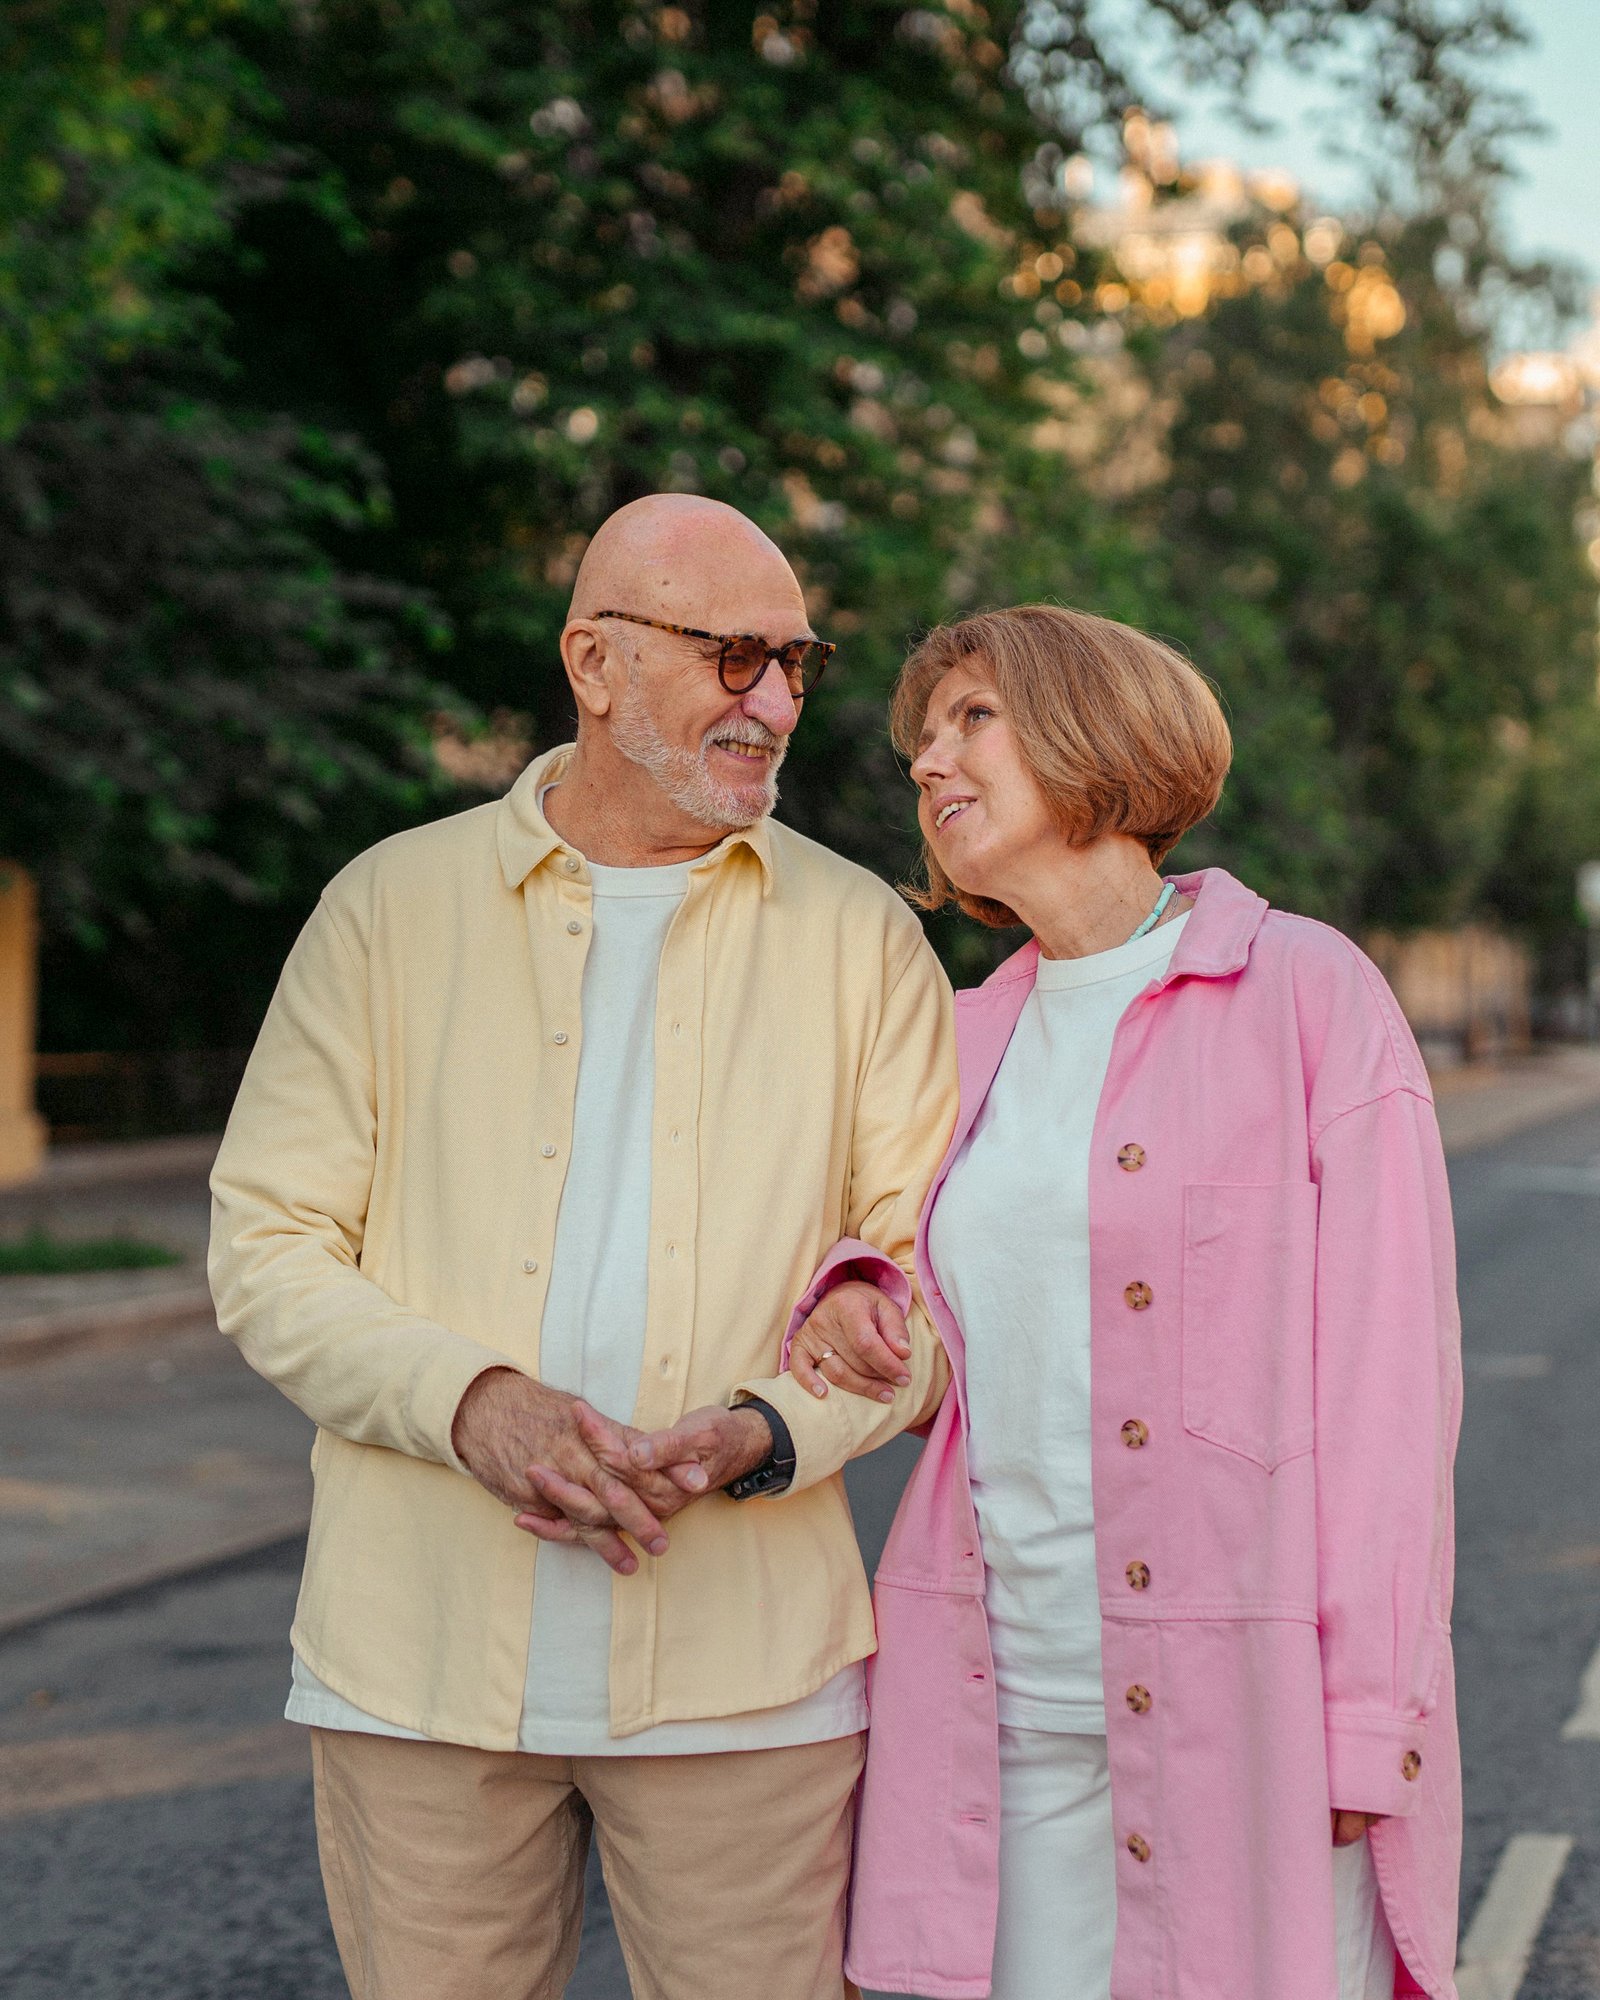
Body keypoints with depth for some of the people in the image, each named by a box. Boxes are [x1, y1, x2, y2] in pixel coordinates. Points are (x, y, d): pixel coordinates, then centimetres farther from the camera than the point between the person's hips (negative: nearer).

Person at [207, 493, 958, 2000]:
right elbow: (265, 1252, 2)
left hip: (743, 1671, 0)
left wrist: (760, 1437, -14)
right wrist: (473, 1402, -16)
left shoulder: (858, 934, 7)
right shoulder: (393, 905, 6)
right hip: (420, 1663, 0)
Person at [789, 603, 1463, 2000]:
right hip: (1001, 1705, 5)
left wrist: (1367, 1735, -12)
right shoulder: (968, 1039, 13)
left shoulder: (1310, 996, -4)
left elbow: (1389, 1366, -7)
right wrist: (844, 1305, 1)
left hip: (1246, 1715, -5)